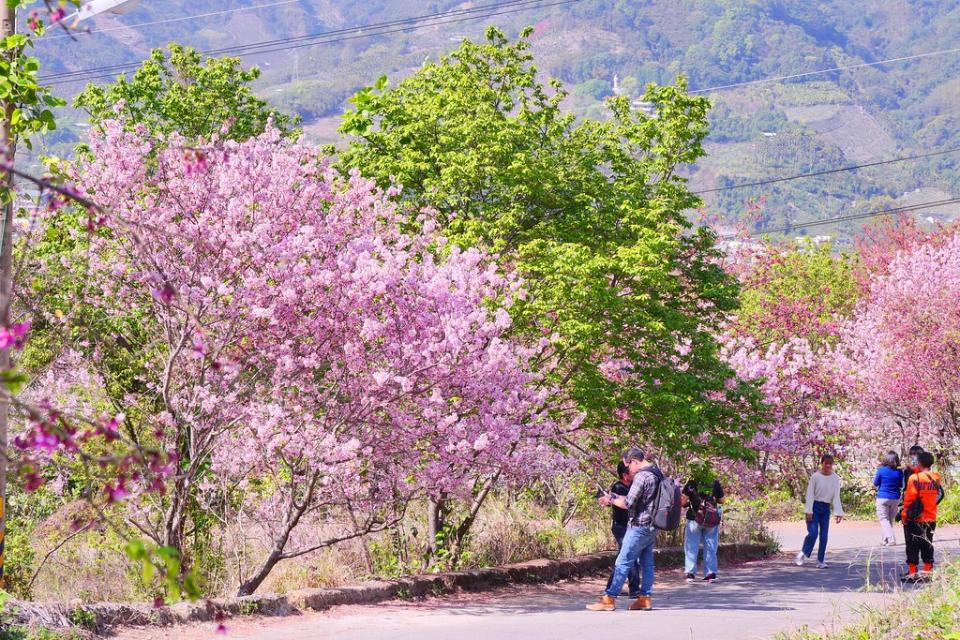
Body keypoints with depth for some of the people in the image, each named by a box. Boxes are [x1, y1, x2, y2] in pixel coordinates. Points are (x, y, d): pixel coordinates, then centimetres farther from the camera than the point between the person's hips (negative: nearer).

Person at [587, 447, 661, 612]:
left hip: (639, 527, -9)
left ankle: (609, 599, -6)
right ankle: (645, 598, 12)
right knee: (647, 563, 11)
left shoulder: (641, 476, -18)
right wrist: (617, 498, 17)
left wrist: (611, 500, -3)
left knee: (623, 563, -7)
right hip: (652, 526, 9)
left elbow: (627, 503, -19)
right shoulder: (657, 473, 11)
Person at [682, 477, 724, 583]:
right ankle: (710, 573, 7)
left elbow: (683, 502, -7)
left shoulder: (691, 484, -6)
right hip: (712, 520, 2)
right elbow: (721, 500, 11)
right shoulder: (715, 483, 1)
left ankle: (690, 573, -1)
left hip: (694, 519, -2)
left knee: (691, 547, 5)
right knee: (710, 547, 9)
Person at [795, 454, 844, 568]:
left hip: (826, 508, 4)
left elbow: (836, 497, 0)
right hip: (815, 506, -3)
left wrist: (838, 513, -8)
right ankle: (803, 554, 7)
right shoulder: (815, 477, -8)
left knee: (824, 535, 2)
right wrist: (809, 511, -13)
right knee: (813, 532, -14)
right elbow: (810, 494, -7)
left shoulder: (835, 478, 1)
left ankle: (821, 561, 9)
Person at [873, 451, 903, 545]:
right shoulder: (899, 472, -4)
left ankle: (891, 539, -16)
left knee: (884, 519, -1)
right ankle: (886, 540, 22)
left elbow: (875, 483, 0)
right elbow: (901, 485, 10)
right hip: (895, 498, 4)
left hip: (883, 498, -4)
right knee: (891, 520, 16)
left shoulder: (881, 470, -12)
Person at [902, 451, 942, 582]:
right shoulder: (936, 478, -1)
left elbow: (909, 499, -16)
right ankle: (928, 572, 17)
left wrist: (906, 515, -3)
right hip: (931, 519, 5)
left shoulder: (914, 478, -17)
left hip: (915, 519, -5)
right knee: (927, 546, 14)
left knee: (913, 547, 3)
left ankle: (912, 573, 3)